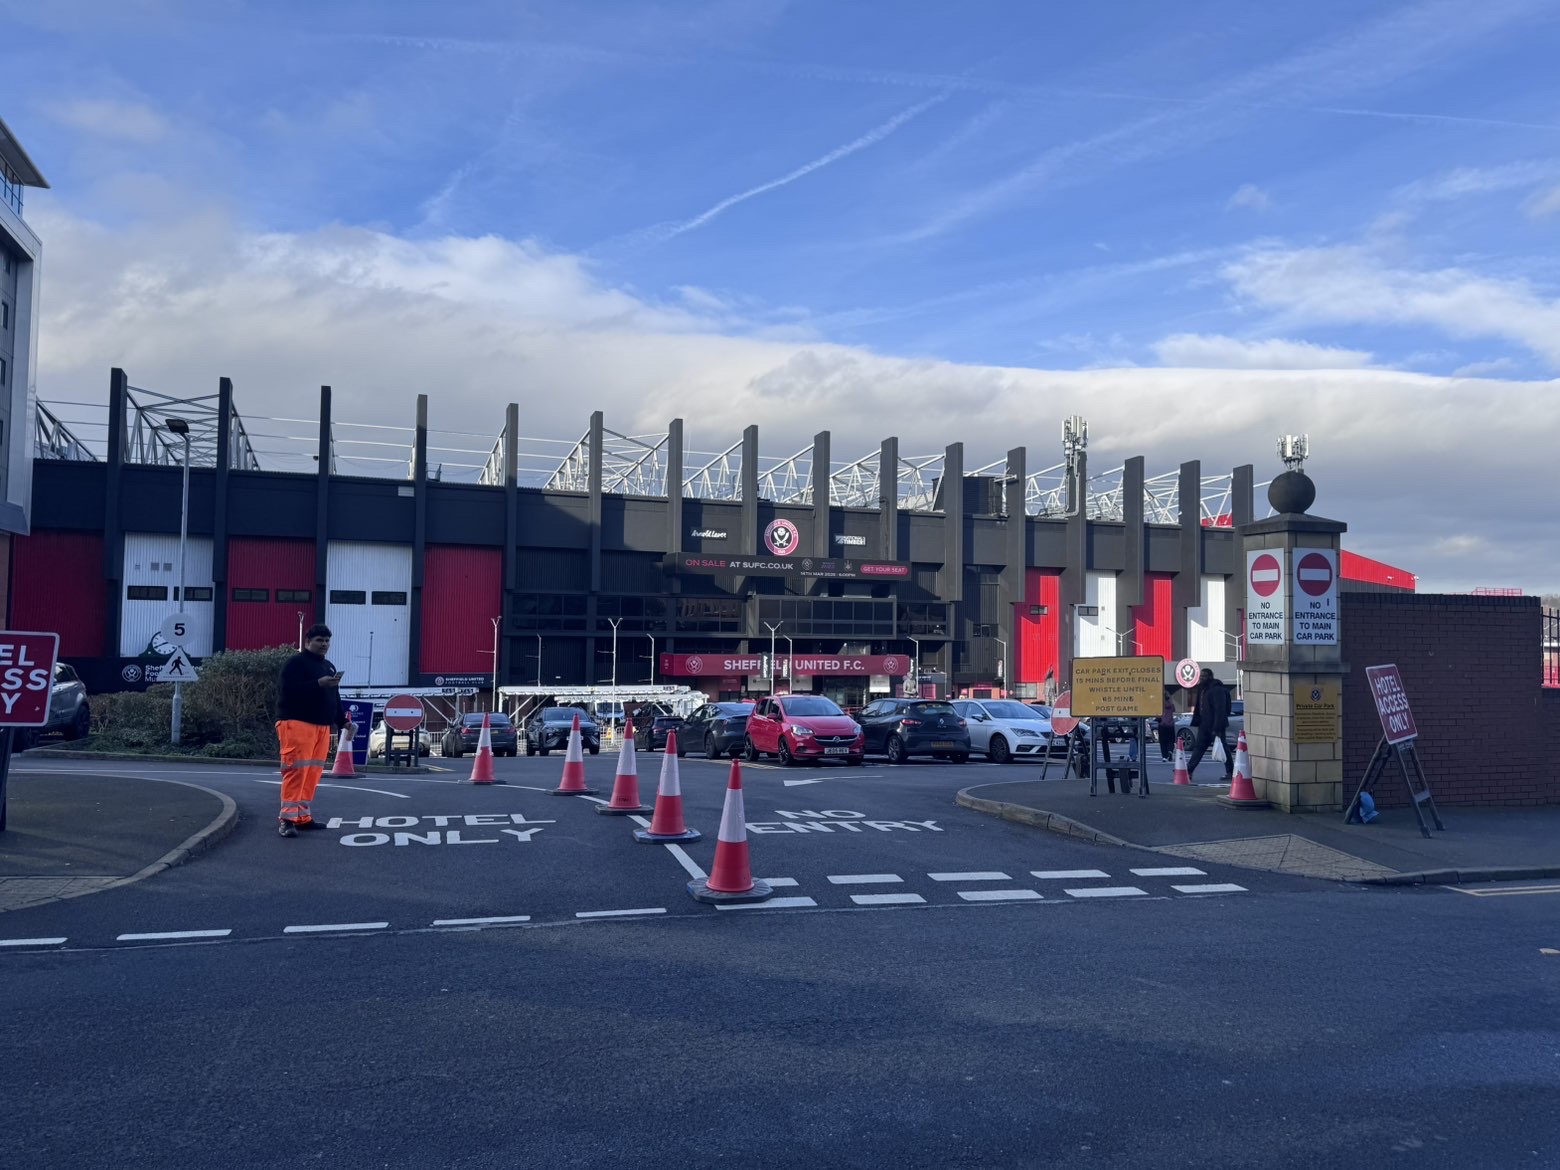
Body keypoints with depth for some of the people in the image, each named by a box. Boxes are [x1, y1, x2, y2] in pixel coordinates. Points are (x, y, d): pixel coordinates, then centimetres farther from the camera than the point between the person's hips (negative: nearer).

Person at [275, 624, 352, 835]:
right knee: (297, 770, -13)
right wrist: (318, 684, -23)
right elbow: (287, 689, -18)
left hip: (322, 726, 8)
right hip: (297, 723, -8)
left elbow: (334, 698, 27)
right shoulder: (296, 662, -4)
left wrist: (343, 721, 17)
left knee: (313, 772, 7)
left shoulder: (329, 666, 22)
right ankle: (288, 819, -12)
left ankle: (303, 816, 13)